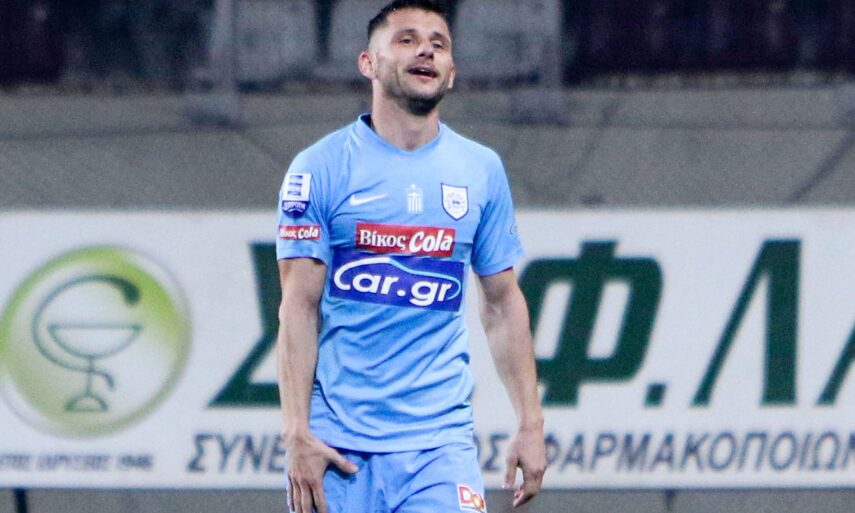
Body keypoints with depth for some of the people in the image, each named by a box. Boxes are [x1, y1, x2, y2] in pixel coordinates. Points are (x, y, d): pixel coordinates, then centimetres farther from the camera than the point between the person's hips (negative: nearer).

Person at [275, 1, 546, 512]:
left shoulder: (483, 170, 9)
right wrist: (297, 433, -11)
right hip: (337, 444, -1)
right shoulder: (321, 168, 0)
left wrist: (531, 423, 9)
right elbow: (299, 307, -4)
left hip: (440, 440, 1)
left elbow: (503, 303, 15)